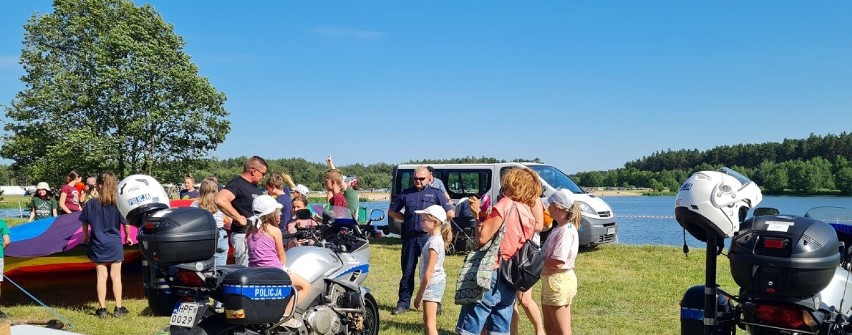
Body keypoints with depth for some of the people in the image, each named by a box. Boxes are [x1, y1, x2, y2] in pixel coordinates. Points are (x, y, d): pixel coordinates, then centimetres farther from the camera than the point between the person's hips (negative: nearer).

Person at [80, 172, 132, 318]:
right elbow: (126, 223, -4)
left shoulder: (91, 204, -6)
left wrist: (86, 237, 21)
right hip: (115, 244, 0)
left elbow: (85, 222, 4)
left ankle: (102, 309, 9)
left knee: (101, 276, 5)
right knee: (116, 276, 6)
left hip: (97, 245, 0)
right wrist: (128, 237, 13)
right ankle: (118, 308, 10)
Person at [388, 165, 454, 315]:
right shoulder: (405, 194, 13)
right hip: (410, 237, 3)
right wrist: (407, 219, 11)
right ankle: (403, 303, 16)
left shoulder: (436, 193, 6)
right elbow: (391, 211, 22)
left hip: (428, 237, -2)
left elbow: (450, 214, 6)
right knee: (407, 272, 7)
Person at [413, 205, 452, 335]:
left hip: (432, 283, -10)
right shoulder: (436, 238, 9)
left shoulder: (434, 242, -20)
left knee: (430, 324, -8)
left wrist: (419, 295, -18)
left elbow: (429, 272, -22)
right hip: (435, 282, 10)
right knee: (427, 320, 21)